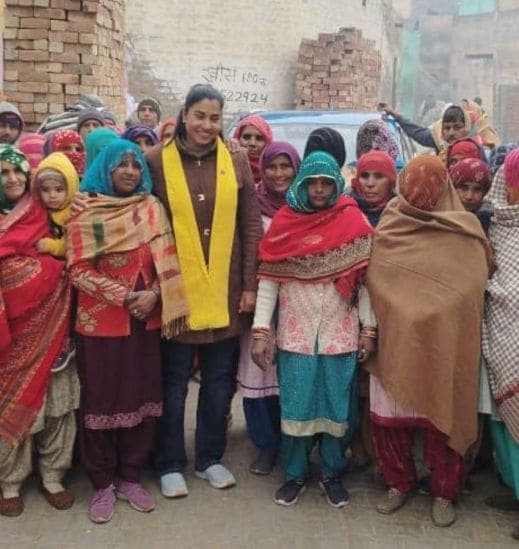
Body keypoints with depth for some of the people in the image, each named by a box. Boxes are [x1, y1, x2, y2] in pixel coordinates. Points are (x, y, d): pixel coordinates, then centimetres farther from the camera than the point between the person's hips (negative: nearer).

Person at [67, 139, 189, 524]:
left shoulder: (152, 208, 6)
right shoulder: (86, 214, -3)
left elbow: (165, 262, 4)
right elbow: (78, 270, -9)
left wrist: (153, 295, -13)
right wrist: (123, 296, -16)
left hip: (146, 321, 3)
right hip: (100, 322, -3)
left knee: (141, 397, 8)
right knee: (101, 400, 4)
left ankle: (131, 478, 23)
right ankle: (103, 484, 18)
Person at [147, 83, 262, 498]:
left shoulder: (237, 161, 2)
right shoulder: (157, 160, -4)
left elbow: (251, 226, 3)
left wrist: (250, 285, -1)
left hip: (224, 291, 2)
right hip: (176, 291, -2)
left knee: (220, 380, 13)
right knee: (174, 382, 9)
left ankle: (210, 458, 31)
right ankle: (171, 464, 25)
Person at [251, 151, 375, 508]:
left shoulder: (354, 222, -1)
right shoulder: (284, 222, 0)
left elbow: (364, 279, 0)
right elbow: (268, 279, -1)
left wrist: (368, 329, -3)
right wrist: (260, 331, -6)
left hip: (341, 333, 0)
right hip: (296, 333, 0)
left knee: (337, 406, 9)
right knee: (296, 406, 6)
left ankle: (332, 473, 27)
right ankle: (296, 474, 24)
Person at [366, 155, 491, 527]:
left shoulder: (465, 231, 2)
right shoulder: (389, 227, 5)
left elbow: (475, 287, 2)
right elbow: (372, 281, 4)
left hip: (443, 343, -1)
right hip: (395, 340, 2)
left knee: (440, 416, 4)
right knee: (390, 417, 6)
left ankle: (444, 493, 23)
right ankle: (399, 483, 27)